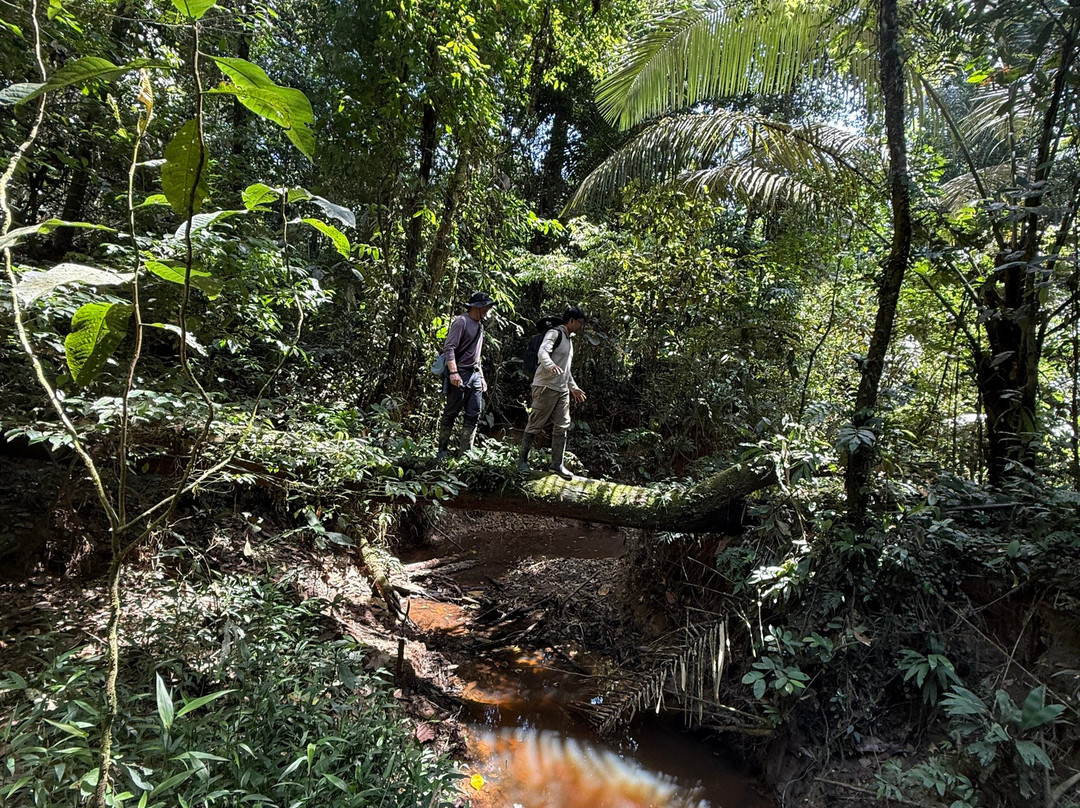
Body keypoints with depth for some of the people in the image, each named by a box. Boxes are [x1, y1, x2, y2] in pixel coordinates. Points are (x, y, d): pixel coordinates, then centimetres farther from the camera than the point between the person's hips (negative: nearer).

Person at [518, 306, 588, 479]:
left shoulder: (569, 339, 23)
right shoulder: (555, 334, -6)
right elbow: (542, 352, -25)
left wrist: (573, 387, 32)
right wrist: (551, 365, -44)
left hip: (562, 390, 9)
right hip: (545, 387, -9)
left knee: (562, 426, 4)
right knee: (535, 424, -2)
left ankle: (557, 464, 11)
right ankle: (522, 460, 10)